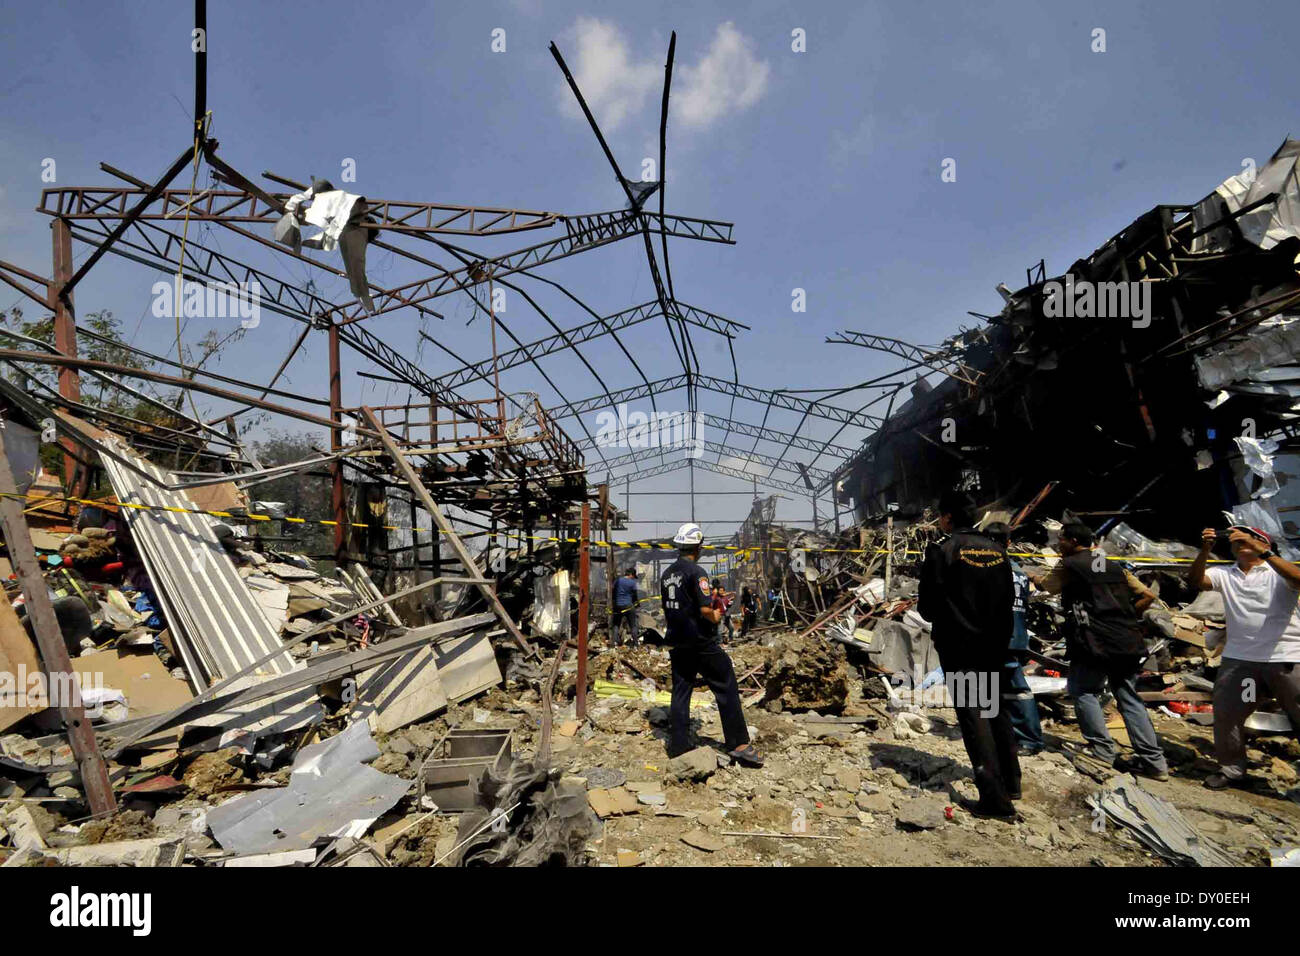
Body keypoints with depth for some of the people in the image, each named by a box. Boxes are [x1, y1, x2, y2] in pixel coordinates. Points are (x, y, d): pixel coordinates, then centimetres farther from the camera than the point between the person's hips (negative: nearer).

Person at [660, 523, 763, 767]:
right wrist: (715, 617, -3)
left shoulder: (667, 574, 9)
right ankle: (739, 744, 5)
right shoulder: (696, 572, -16)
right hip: (701, 643, -7)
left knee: (680, 693, 12)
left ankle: (678, 746, 16)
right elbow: (705, 609, -22)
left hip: (677, 643, 8)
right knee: (726, 690, 3)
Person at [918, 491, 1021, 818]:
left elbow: (928, 606, -15)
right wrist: (1000, 637, 19)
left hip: (958, 647, -6)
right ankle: (1011, 783, 33)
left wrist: (925, 608, 8)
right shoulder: (996, 550, 4)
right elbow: (1007, 599, 9)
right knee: (996, 709, 21)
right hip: (994, 645, 7)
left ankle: (996, 799, 2)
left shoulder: (941, 551, -16)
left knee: (973, 717, 0)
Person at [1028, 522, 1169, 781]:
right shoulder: (1115, 567, 18)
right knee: (1128, 696, 11)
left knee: (1084, 691, 5)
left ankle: (1102, 750, 2)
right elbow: (1147, 596, 15)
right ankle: (1153, 761, 10)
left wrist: (1034, 576, 39)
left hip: (1095, 640, -7)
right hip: (1128, 641, 7)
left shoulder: (1068, 566, -1)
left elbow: (1047, 585, 18)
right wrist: (1123, 616, 17)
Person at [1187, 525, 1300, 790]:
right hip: (1238, 658, 4)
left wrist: (1261, 551, -31)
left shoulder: (1278, 571, 0)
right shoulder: (1224, 575, 8)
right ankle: (1232, 770, 21)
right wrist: (1205, 550, -22)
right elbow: (1195, 580, -9)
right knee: (1225, 714, 7)